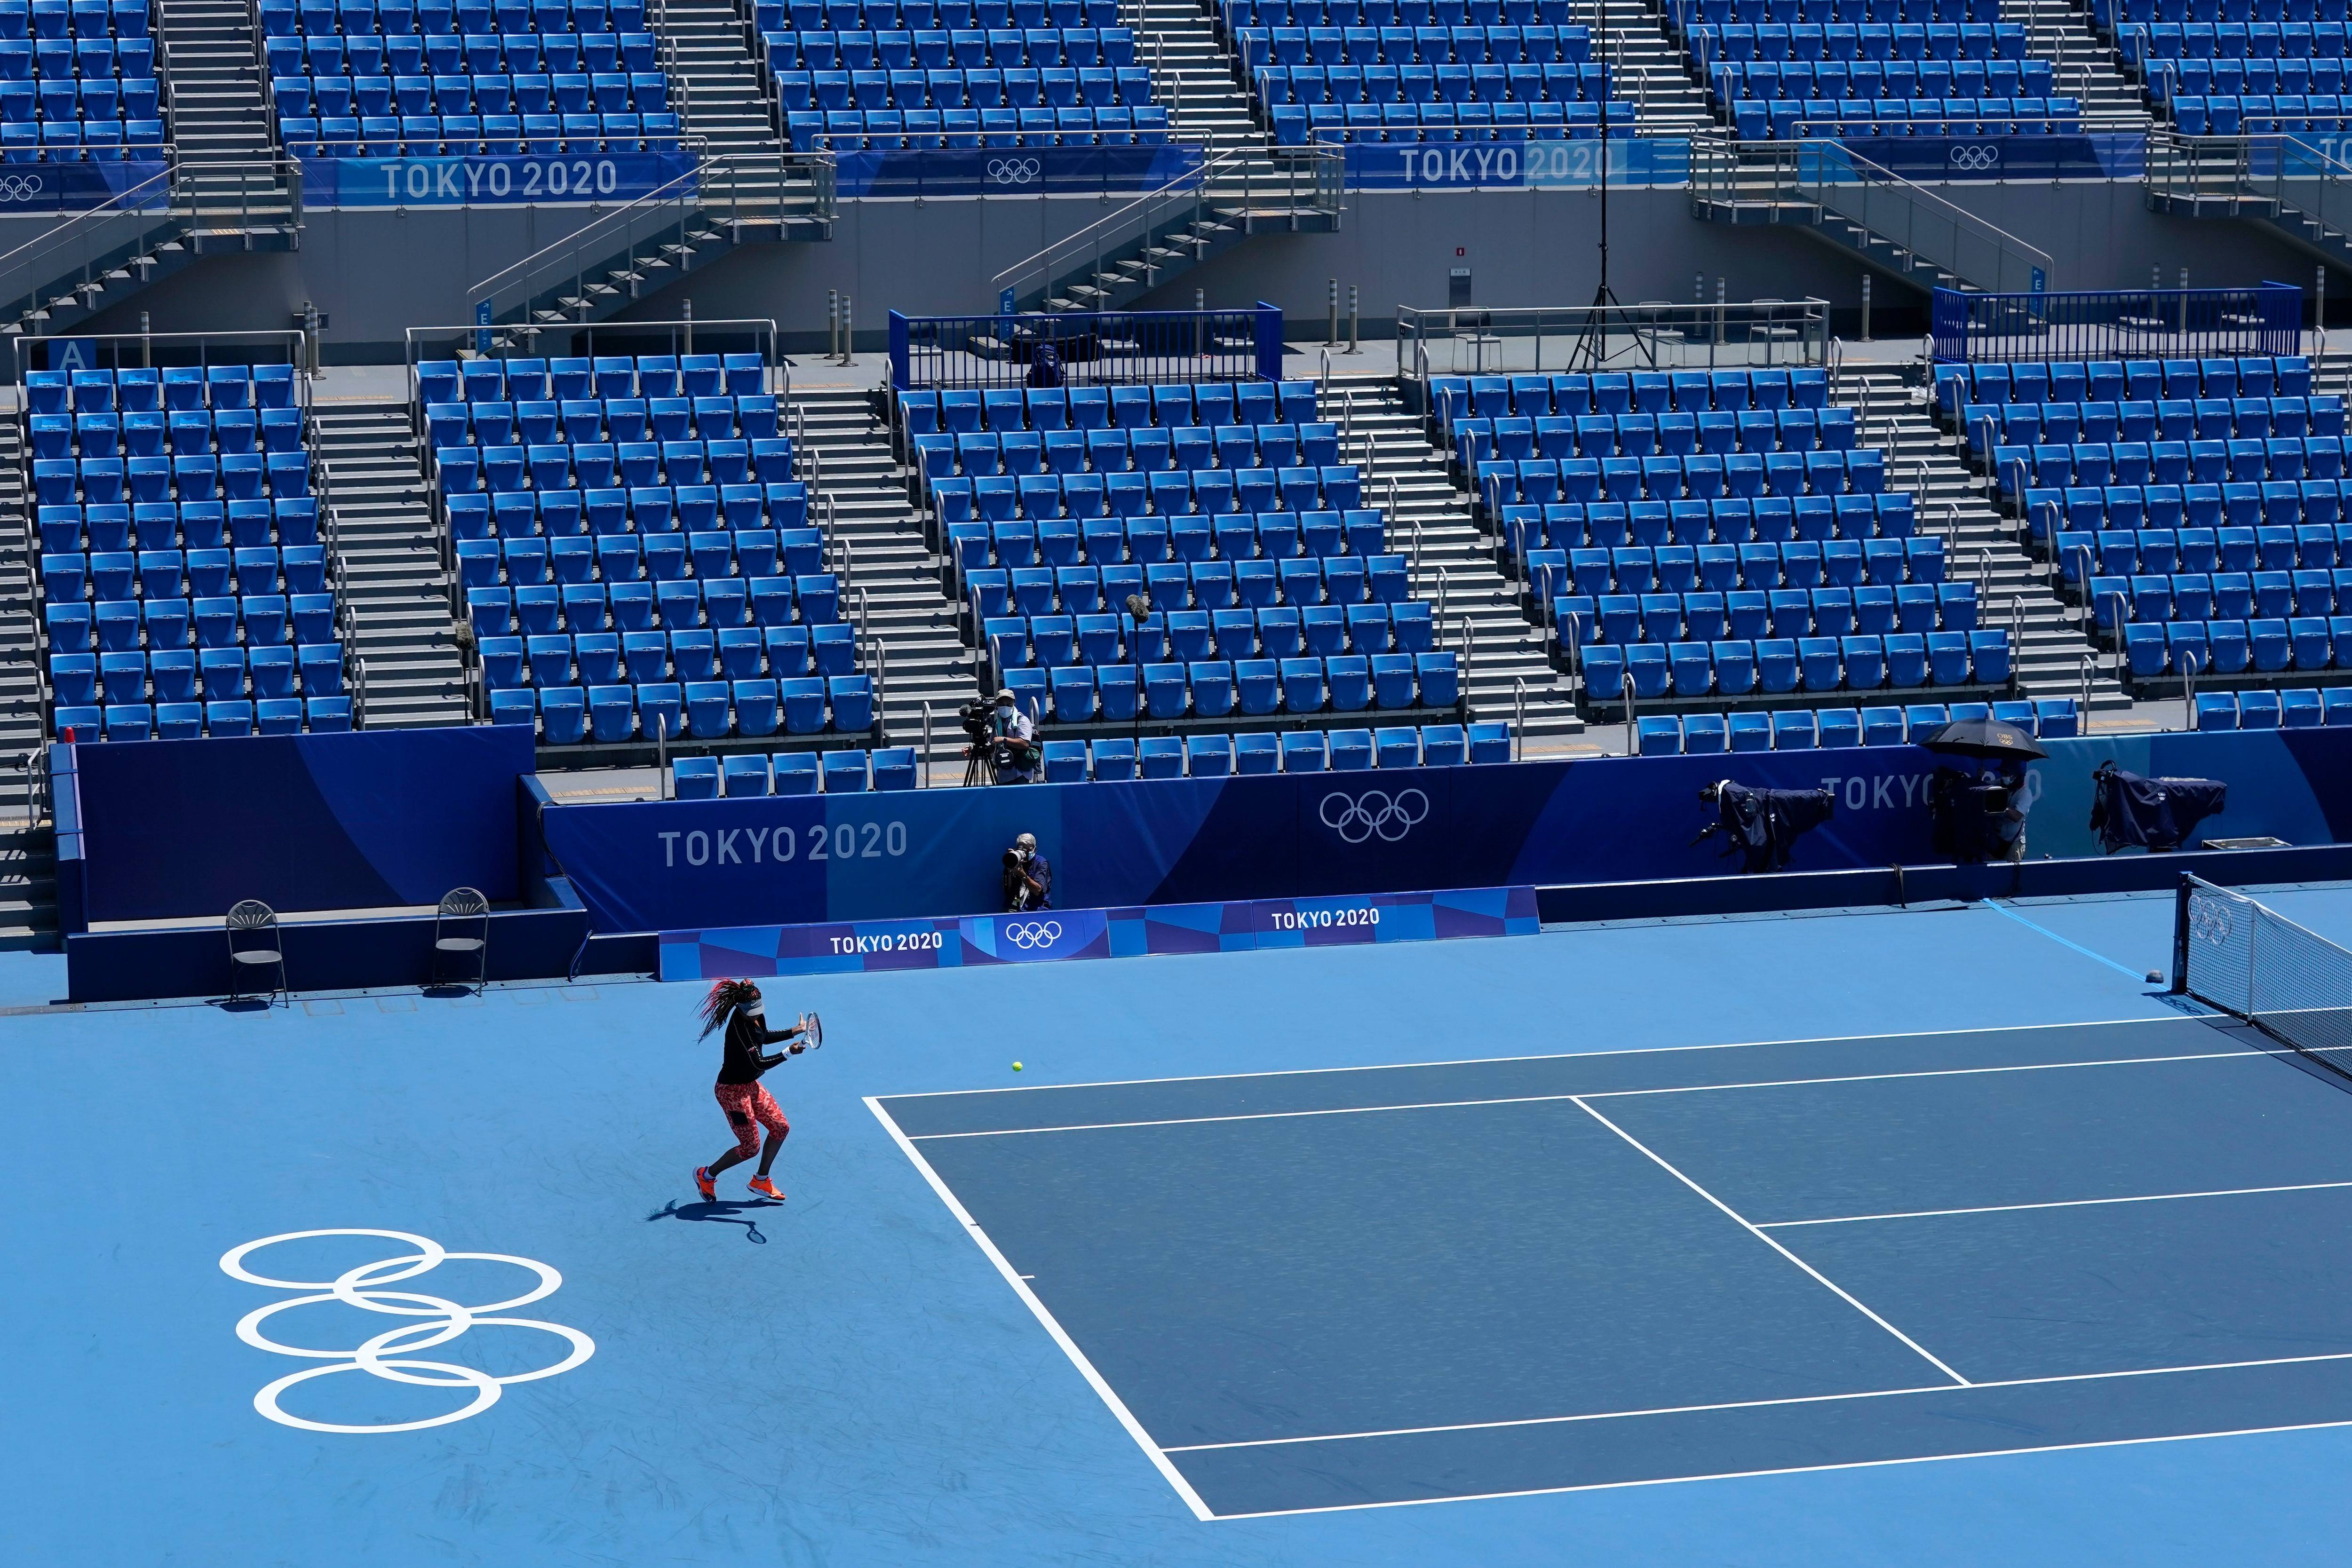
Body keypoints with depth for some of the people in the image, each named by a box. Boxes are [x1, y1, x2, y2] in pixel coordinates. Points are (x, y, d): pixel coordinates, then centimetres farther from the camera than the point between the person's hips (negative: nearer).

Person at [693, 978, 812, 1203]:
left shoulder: (756, 1017, -3)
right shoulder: (740, 1027, -30)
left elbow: (764, 1037, 20)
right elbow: (759, 1063, -32)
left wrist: (795, 1032, 20)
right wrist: (788, 1053, -40)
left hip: (750, 1086, 9)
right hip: (733, 1091, -9)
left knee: (780, 1128, 13)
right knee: (750, 1148, -2)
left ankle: (761, 1181, 28)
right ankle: (707, 1175, 20)